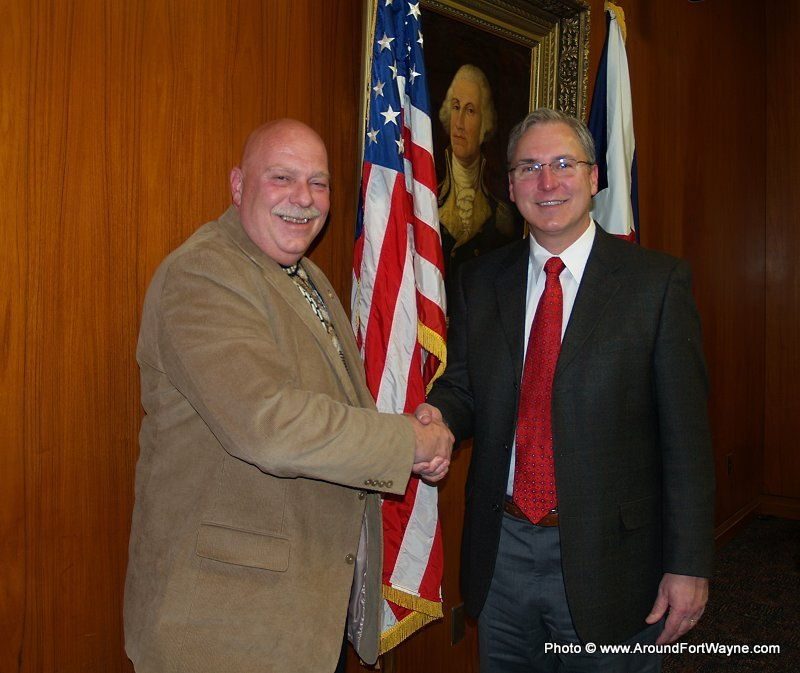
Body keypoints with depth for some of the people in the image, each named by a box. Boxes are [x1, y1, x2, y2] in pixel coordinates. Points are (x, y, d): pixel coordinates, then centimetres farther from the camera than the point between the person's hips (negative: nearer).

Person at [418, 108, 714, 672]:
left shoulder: (658, 280, -8)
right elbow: (464, 386, 7)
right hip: (501, 552, 4)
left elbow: (685, 431, -8)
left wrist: (689, 564, -9)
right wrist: (438, 413, -16)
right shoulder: (479, 282, 3)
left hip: (608, 559, -3)